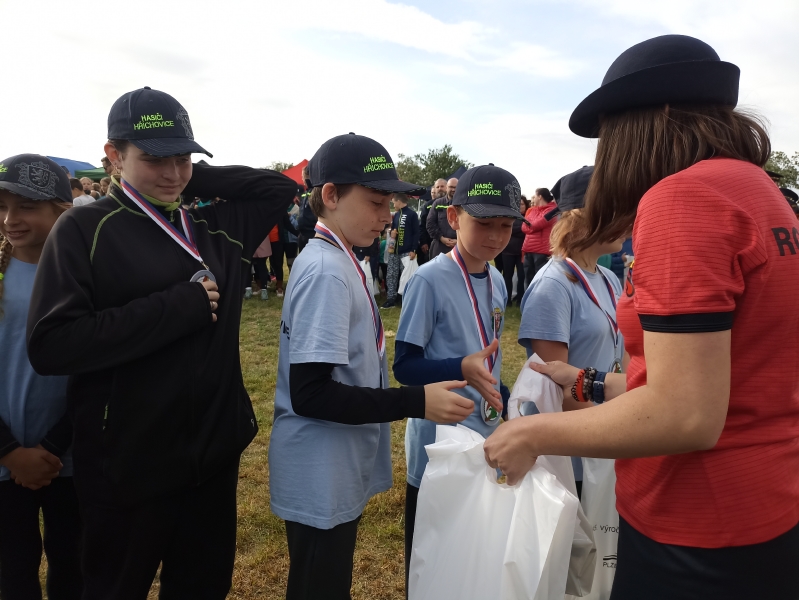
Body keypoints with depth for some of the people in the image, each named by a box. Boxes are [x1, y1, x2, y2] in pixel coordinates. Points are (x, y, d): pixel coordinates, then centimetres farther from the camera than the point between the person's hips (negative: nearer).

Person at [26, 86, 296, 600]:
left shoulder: (215, 224, 4)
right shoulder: (85, 230, -11)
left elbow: (281, 188, 12)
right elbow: (50, 346, -20)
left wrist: (193, 179, 0)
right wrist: (180, 305, -21)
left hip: (215, 450, 5)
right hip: (128, 465, -4)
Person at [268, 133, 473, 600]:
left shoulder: (338, 262, 6)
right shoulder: (325, 271, -23)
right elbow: (310, 394, -26)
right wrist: (416, 402, -26)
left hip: (341, 475, 9)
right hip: (321, 481, -9)